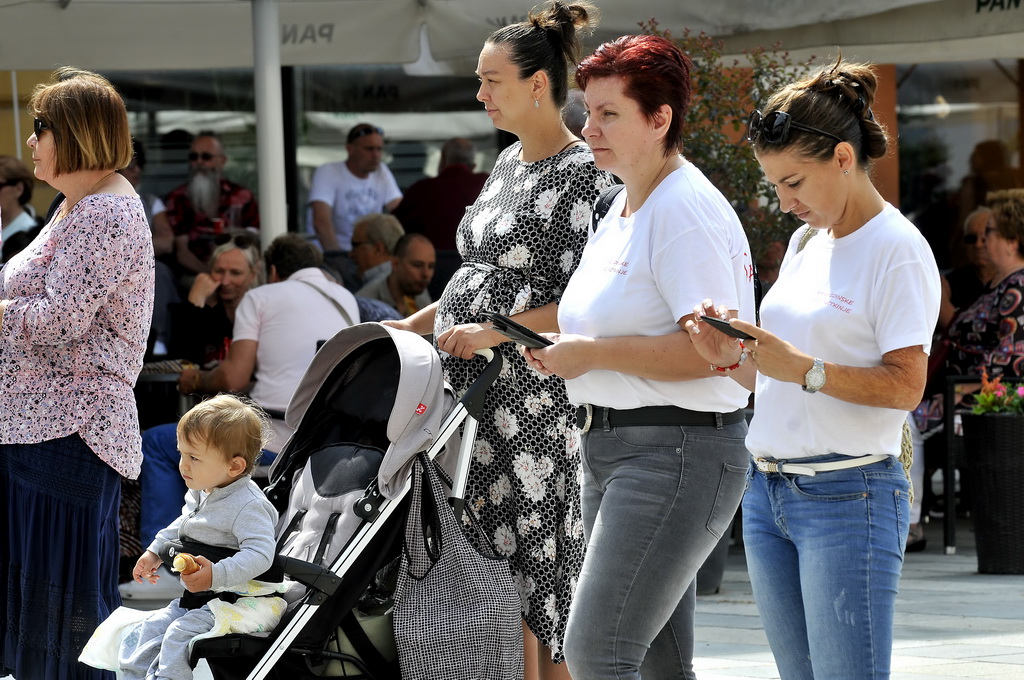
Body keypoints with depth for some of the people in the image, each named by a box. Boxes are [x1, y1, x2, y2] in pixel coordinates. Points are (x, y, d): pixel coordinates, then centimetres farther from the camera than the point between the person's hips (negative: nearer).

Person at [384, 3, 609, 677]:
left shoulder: (582, 173, -11)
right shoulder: (510, 163, 16)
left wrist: (493, 331, -21)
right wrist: (410, 325, 16)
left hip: (529, 398, -8)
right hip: (472, 392, 9)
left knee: (516, 576, -7)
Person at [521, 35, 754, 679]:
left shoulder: (687, 211, -14)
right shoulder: (623, 209, 17)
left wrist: (593, 354, -17)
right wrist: (563, 348, 9)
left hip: (675, 453, -10)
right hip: (610, 449, 10)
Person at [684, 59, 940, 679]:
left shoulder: (898, 250, -8)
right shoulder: (807, 242, 17)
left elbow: (906, 387, -16)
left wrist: (802, 367, -24)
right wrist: (733, 358, 2)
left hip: (849, 495, -8)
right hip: (769, 491, 8)